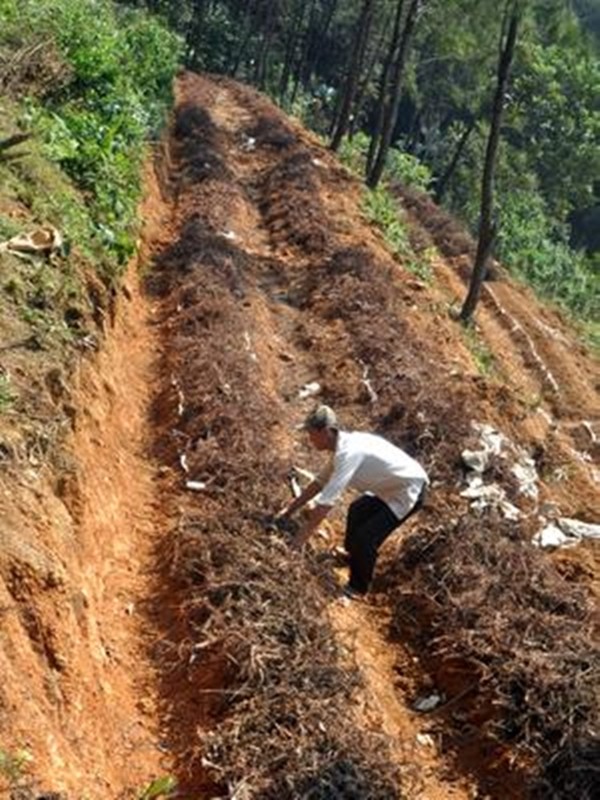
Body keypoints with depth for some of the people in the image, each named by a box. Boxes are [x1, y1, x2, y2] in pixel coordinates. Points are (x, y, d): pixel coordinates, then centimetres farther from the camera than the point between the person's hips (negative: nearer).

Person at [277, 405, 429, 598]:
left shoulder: (349, 453, -30)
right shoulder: (343, 446, -1)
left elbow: (326, 501, -32)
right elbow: (321, 482, 12)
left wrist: (302, 537, -27)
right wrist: (291, 508, 12)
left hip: (409, 491, -10)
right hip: (393, 487, 10)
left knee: (366, 537, -11)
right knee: (357, 511, 26)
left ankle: (357, 588, 11)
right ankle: (353, 557, 46)